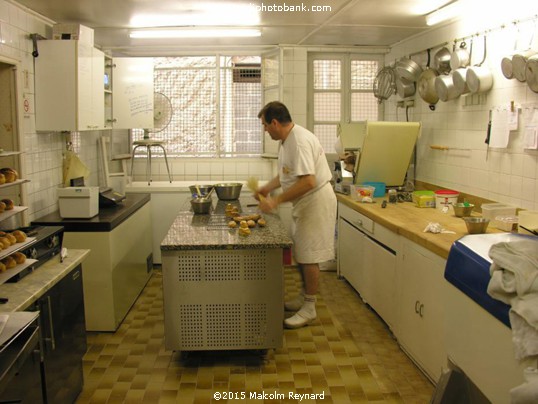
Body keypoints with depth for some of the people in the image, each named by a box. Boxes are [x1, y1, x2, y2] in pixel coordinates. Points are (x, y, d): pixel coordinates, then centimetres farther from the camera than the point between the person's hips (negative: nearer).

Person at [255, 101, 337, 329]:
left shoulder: (300, 141, -24)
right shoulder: (287, 140, 8)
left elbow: (308, 182, -32)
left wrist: (276, 200, -29)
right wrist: (266, 188, 13)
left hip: (315, 201, -10)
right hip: (304, 203, 10)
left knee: (309, 257, -2)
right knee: (300, 253, 17)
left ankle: (309, 309, 9)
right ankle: (304, 298, 31)